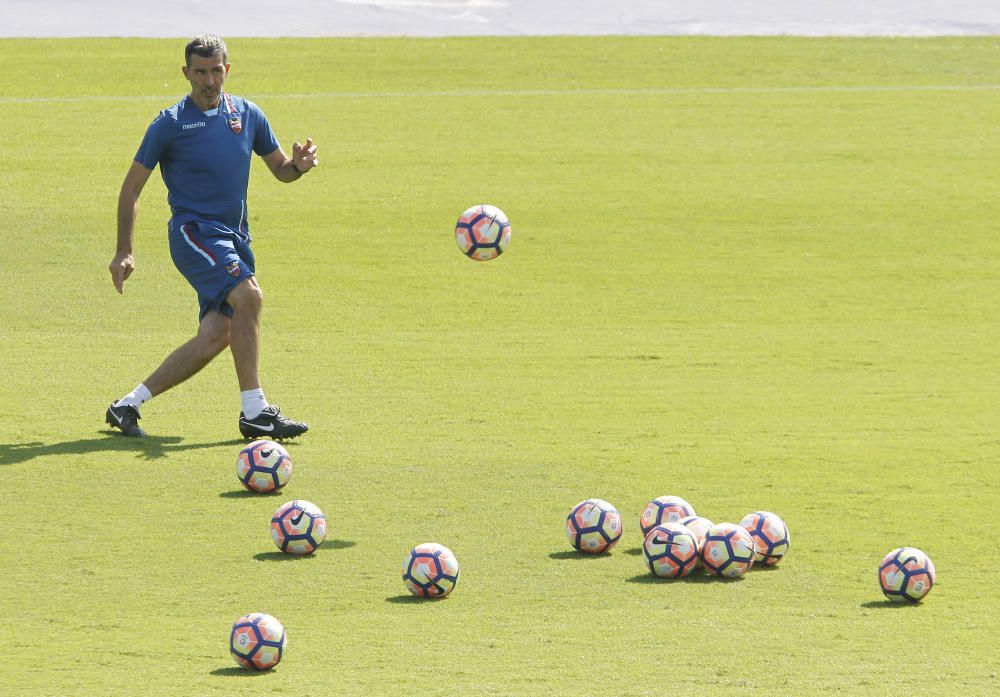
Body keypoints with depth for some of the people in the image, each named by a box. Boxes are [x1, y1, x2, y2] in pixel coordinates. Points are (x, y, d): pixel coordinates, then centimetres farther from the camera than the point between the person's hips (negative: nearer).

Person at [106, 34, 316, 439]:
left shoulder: (247, 115, 10)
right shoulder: (170, 124, -4)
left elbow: (280, 169, 19)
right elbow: (131, 188, 1)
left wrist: (298, 165, -6)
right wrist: (124, 252, -4)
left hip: (234, 238, 6)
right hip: (193, 232, -6)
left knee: (216, 337, -1)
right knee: (248, 295, -28)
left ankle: (127, 406, 10)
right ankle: (254, 412, -25)